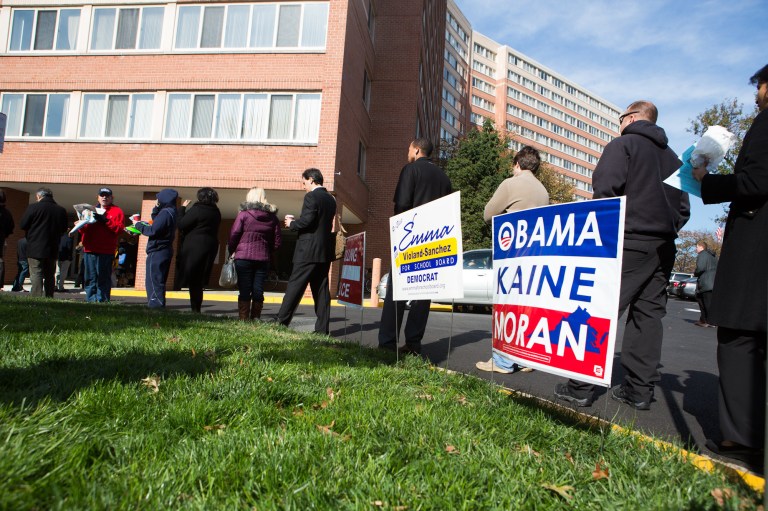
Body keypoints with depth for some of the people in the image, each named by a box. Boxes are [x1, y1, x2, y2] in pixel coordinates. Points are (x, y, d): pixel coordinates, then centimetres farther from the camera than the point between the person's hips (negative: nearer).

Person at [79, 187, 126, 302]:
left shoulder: (117, 211, 7)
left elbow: (119, 229, -7)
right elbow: (83, 229, 21)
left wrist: (105, 221, -17)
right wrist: (83, 223, 0)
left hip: (106, 251, -5)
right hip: (89, 250, 5)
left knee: (103, 278, -4)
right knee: (90, 278, 5)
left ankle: (102, 300, -1)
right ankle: (91, 300, 9)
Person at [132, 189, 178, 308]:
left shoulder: (165, 213, -17)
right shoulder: (171, 212, 13)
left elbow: (153, 230, -20)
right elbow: (157, 224, 17)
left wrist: (138, 225, -6)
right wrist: (156, 209, 9)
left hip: (157, 252, -10)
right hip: (166, 250, 10)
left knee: (153, 279, -6)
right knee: (159, 280, 15)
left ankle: (156, 302, -6)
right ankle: (159, 303, 20)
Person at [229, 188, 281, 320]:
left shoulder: (244, 214, -3)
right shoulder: (272, 217, 8)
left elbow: (234, 235, -5)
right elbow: (277, 240, 8)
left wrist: (232, 251, 9)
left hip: (244, 256, -3)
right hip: (263, 258, 3)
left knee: (244, 290, 1)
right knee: (258, 290, 7)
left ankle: (243, 319, 2)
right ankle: (255, 319, 10)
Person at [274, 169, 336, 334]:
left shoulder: (311, 197, -10)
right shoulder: (331, 199, 16)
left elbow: (306, 221, -20)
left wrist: (291, 223, -1)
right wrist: (296, 222, 19)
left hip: (309, 251, -8)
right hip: (325, 251, 8)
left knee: (295, 285, -2)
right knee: (321, 289, 7)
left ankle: (281, 321, 4)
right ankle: (322, 328, 8)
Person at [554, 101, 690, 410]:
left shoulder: (623, 145, 0)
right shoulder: (672, 157, 23)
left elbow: (606, 190, -15)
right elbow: (683, 208, 22)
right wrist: (665, 232, 19)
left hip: (629, 242, -7)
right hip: (663, 248, 8)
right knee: (648, 314, 8)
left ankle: (580, 387, -6)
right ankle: (640, 390, 11)